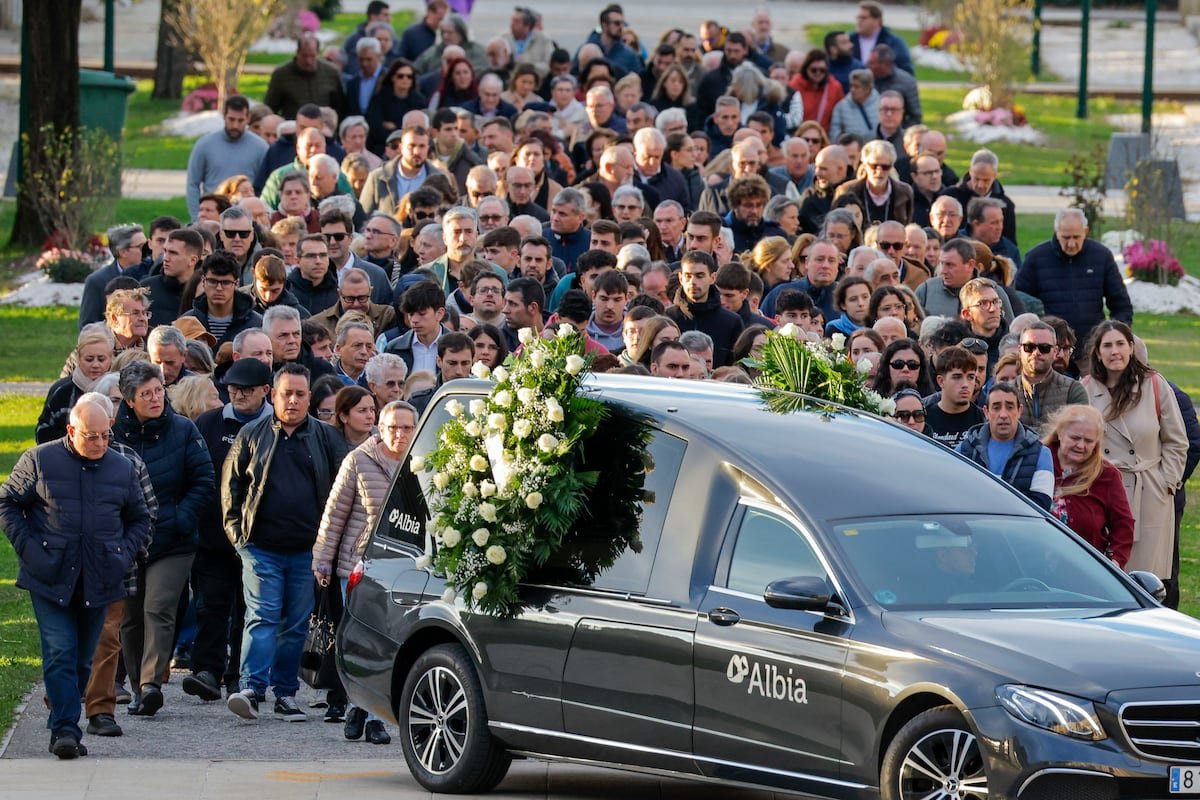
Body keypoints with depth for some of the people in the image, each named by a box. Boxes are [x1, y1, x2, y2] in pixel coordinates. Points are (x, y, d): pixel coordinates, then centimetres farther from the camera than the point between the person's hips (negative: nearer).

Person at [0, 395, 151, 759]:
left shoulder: (122, 468, 8)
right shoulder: (40, 460, -1)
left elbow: (140, 519, 20)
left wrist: (126, 553, 4)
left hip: (99, 582, 3)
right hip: (50, 579, -3)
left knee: (82, 658, 8)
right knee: (60, 654, -12)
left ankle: (63, 722, 19)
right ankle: (65, 728, -14)